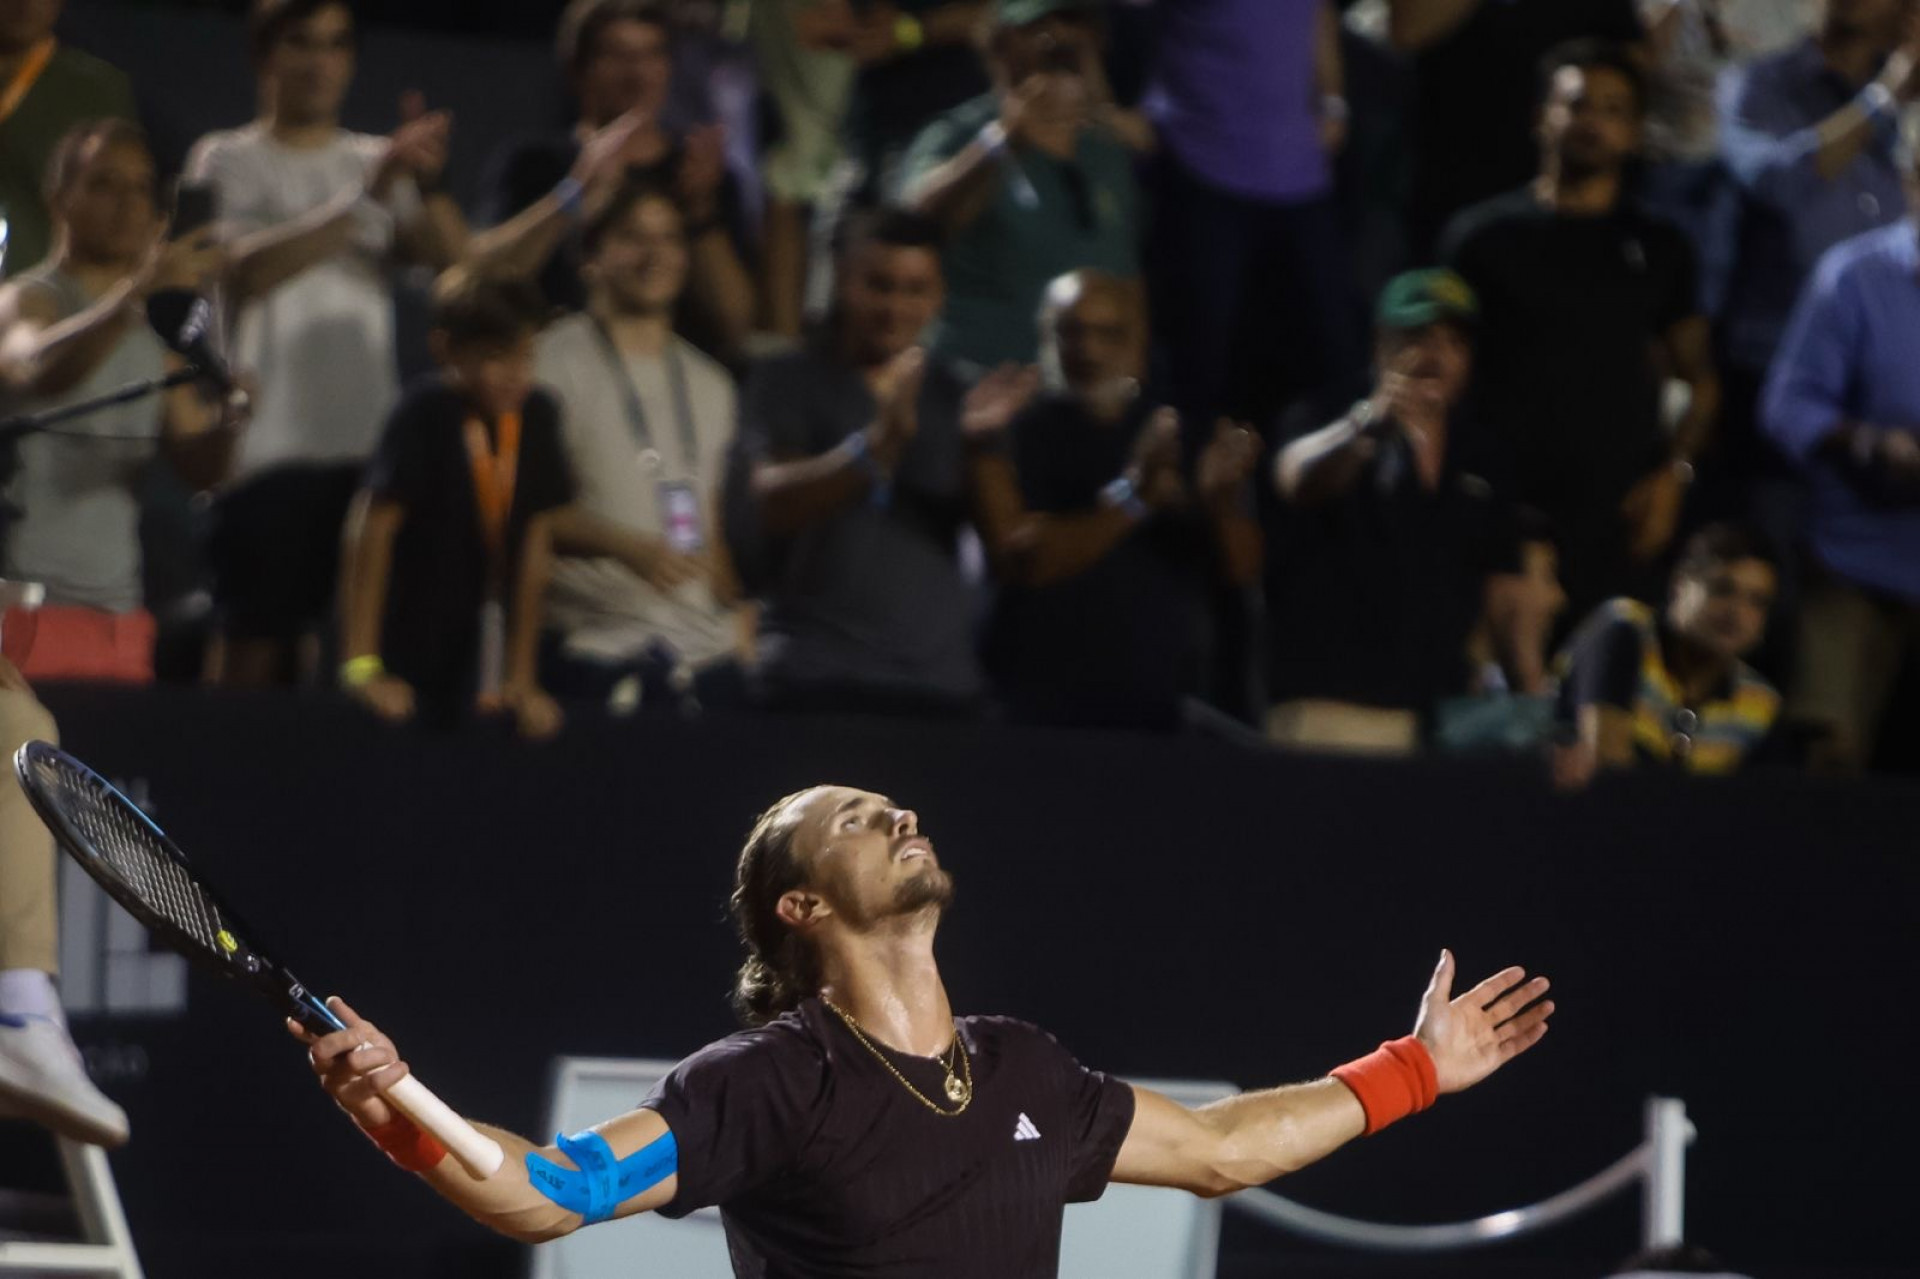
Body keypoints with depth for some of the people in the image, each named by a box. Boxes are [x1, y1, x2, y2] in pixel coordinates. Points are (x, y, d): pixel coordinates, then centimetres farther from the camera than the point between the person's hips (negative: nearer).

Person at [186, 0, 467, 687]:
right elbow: (248, 268, -13)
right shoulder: (228, 160, 6)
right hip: (270, 443, -3)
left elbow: (453, 258, 2)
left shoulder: (377, 161, 17)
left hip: (370, 444, 3)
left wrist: (428, 184, -19)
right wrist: (365, 198, -21)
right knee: (257, 639, -7)